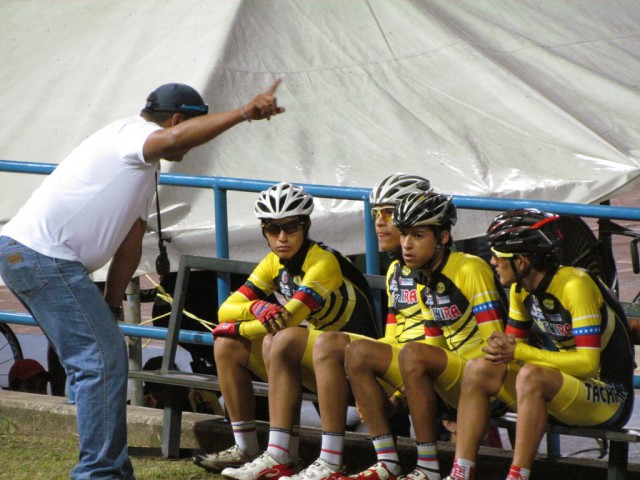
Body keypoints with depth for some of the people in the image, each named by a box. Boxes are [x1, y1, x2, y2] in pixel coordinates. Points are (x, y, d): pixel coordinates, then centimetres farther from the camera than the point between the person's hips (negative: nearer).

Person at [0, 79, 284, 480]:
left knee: (106, 357, 18)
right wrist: (244, 113, -37)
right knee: (103, 359, -13)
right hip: (42, 254, -11)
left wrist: (110, 305, 19)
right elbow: (177, 137, -33)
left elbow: (130, 244, 22)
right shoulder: (130, 133, -9)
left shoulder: (146, 167, 23)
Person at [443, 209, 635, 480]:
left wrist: (518, 351, -22)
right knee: (479, 370, -8)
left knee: (531, 376, -34)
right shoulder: (521, 289, 4)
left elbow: (588, 363, -25)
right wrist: (501, 348, -13)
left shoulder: (575, 285, -20)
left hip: (608, 397, -8)